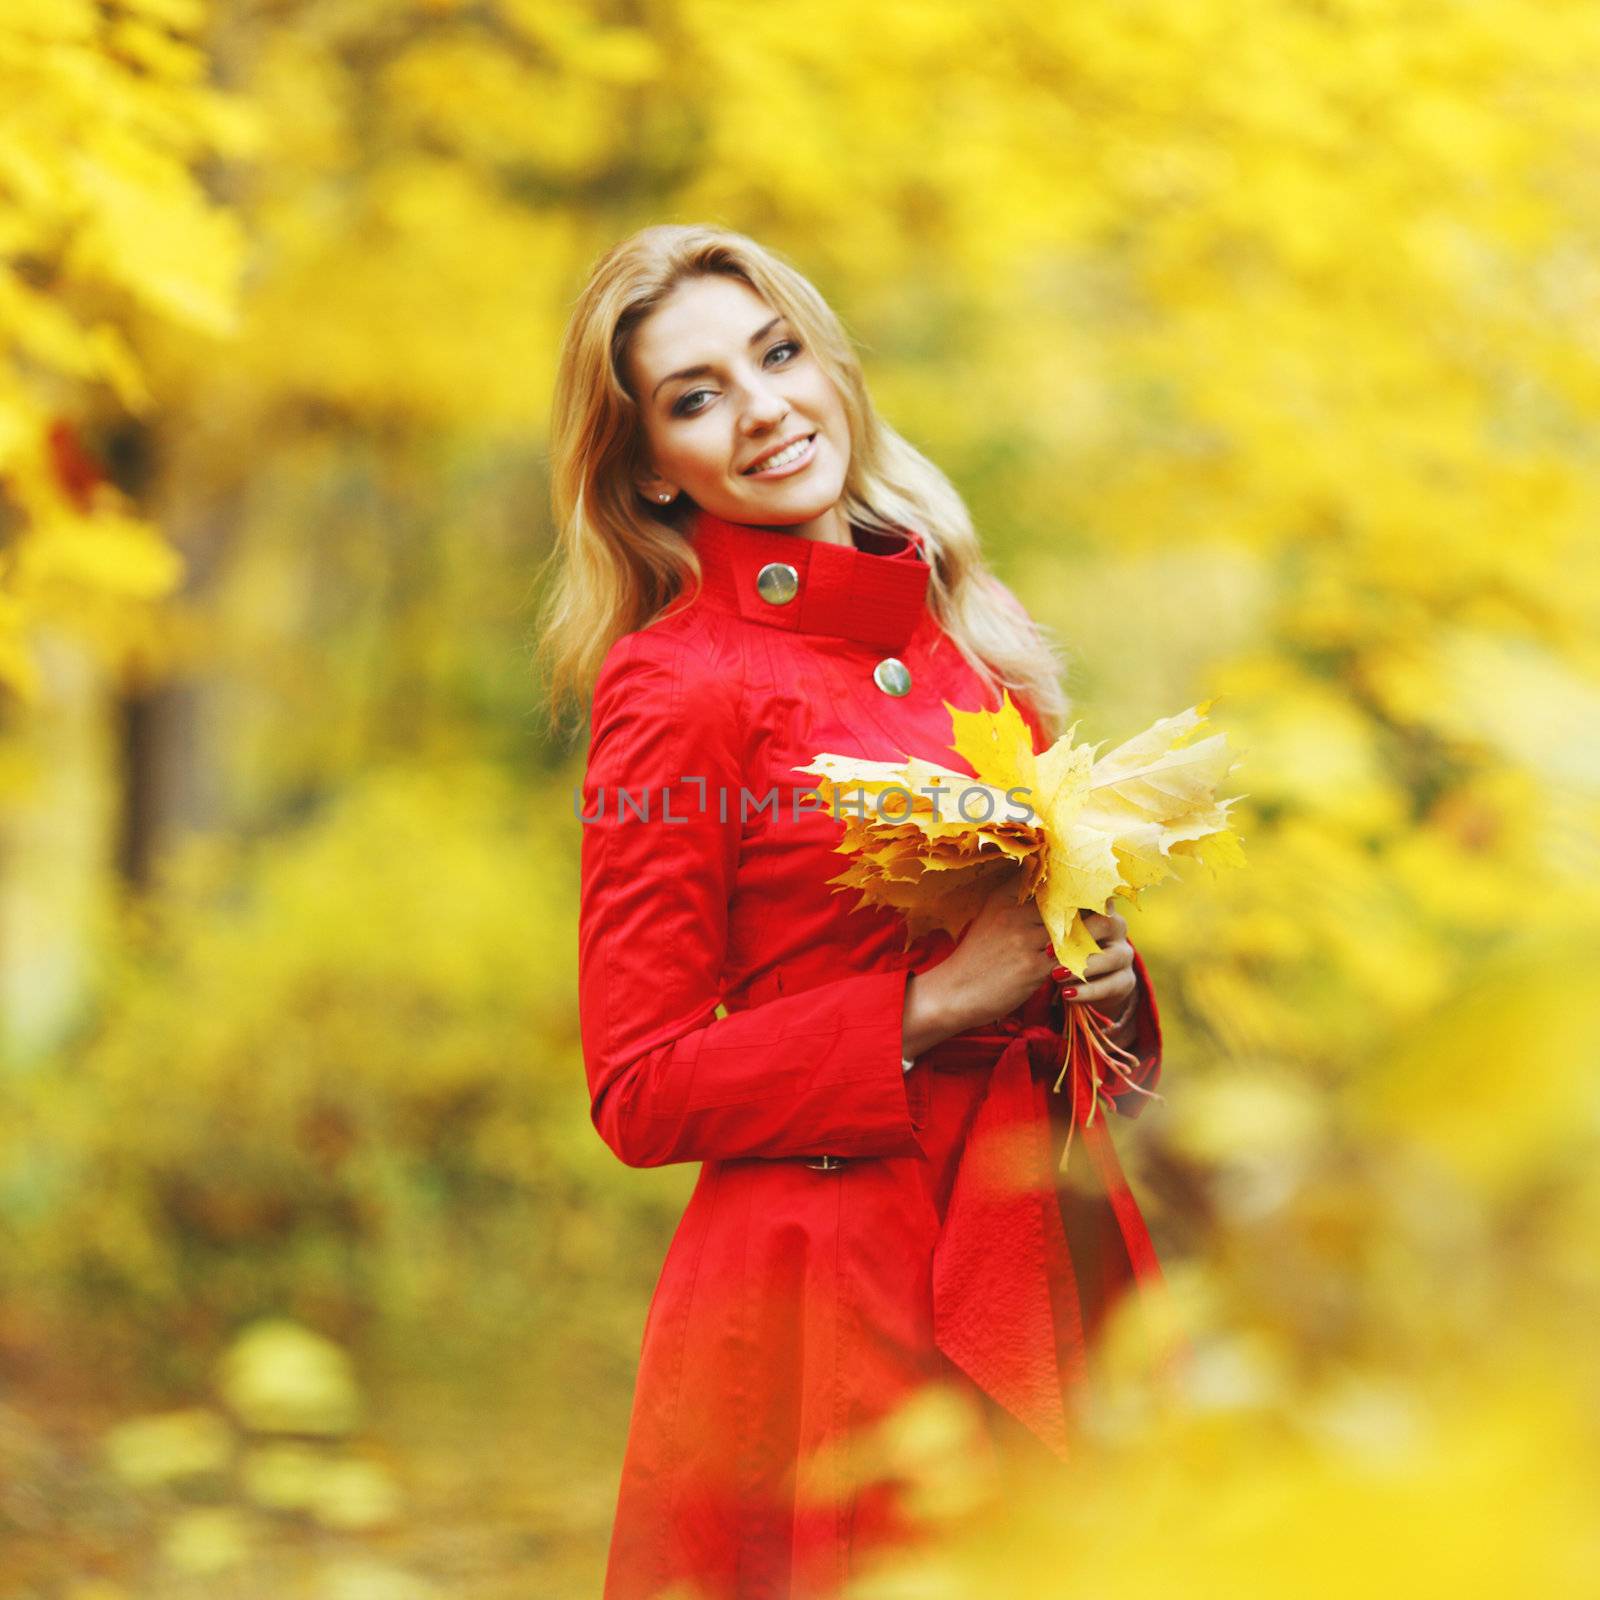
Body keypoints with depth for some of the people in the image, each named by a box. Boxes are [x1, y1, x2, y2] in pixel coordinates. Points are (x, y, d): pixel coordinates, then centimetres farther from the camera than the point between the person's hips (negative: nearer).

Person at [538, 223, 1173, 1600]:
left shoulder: (953, 612, 8)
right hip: (830, 1273, -6)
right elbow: (639, 1096, -11)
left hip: (1051, 1250, 6)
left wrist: (1098, 968, -2)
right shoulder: (677, 685, -11)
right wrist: (935, 1008, -18)